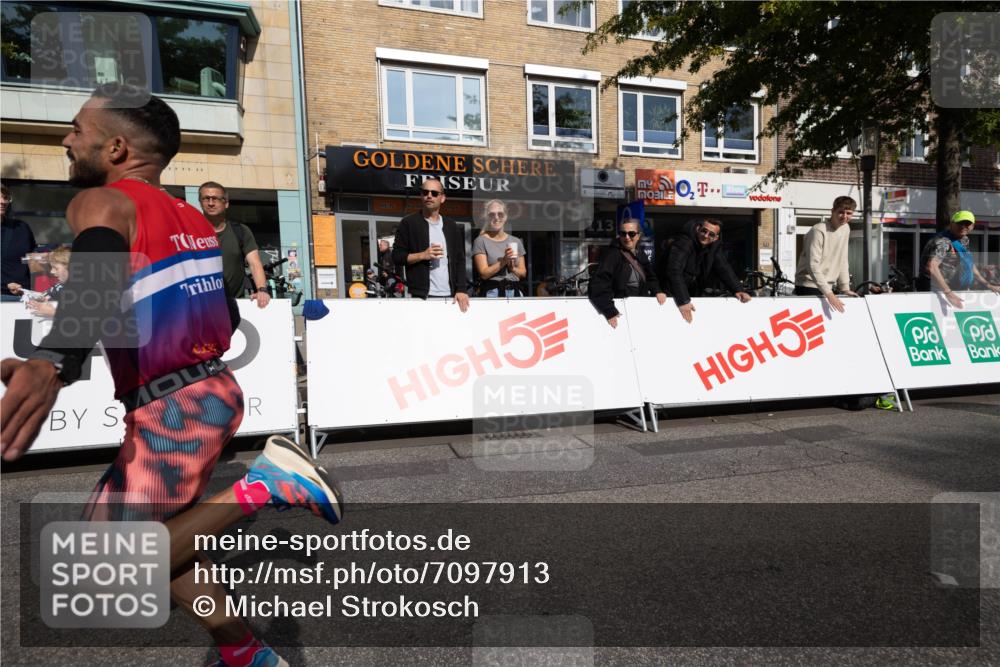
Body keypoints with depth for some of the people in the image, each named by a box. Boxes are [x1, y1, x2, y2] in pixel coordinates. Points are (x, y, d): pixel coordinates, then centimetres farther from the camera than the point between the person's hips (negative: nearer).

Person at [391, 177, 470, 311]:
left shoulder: (452, 227, 13)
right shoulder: (409, 223, 2)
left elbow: (460, 260, 10)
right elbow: (396, 256, -1)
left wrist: (462, 289, -2)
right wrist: (423, 255, -15)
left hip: (450, 295, 4)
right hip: (422, 296, -3)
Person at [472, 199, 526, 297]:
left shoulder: (516, 241, 13)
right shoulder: (481, 241, 0)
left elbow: (523, 273, 14)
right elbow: (483, 274, -8)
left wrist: (513, 268, -6)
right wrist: (504, 261, -16)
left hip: (514, 292, 4)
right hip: (492, 292, -3)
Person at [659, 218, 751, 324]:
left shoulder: (714, 246, -1)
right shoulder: (683, 242, -23)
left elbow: (723, 269, -2)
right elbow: (674, 271, -33)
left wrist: (738, 290, -19)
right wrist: (682, 300, -39)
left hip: (693, 296, 7)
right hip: (672, 296, -6)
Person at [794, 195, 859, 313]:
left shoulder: (846, 228, 8)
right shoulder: (818, 231, -16)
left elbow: (842, 261, 13)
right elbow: (813, 266, -23)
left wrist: (845, 288, 8)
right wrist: (829, 294, -27)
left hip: (830, 286, 8)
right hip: (810, 287, -8)